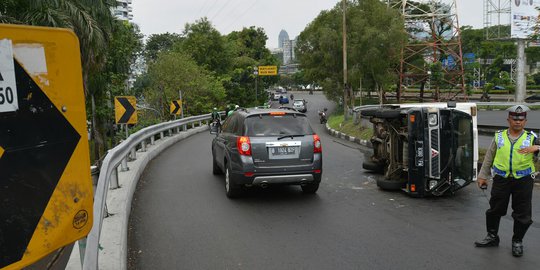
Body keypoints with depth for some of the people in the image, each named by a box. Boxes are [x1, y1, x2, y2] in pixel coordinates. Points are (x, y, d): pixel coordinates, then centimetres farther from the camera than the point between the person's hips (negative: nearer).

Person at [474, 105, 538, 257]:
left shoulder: (531, 138, 3)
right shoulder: (499, 137, 6)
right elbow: (489, 158, 11)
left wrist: (536, 148, -23)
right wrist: (482, 176, 9)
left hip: (523, 181, -1)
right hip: (501, 180, 1)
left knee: (522, 214, 6)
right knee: (495, 210, 10)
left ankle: (517, 241, 25)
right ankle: (492, 237, 28)